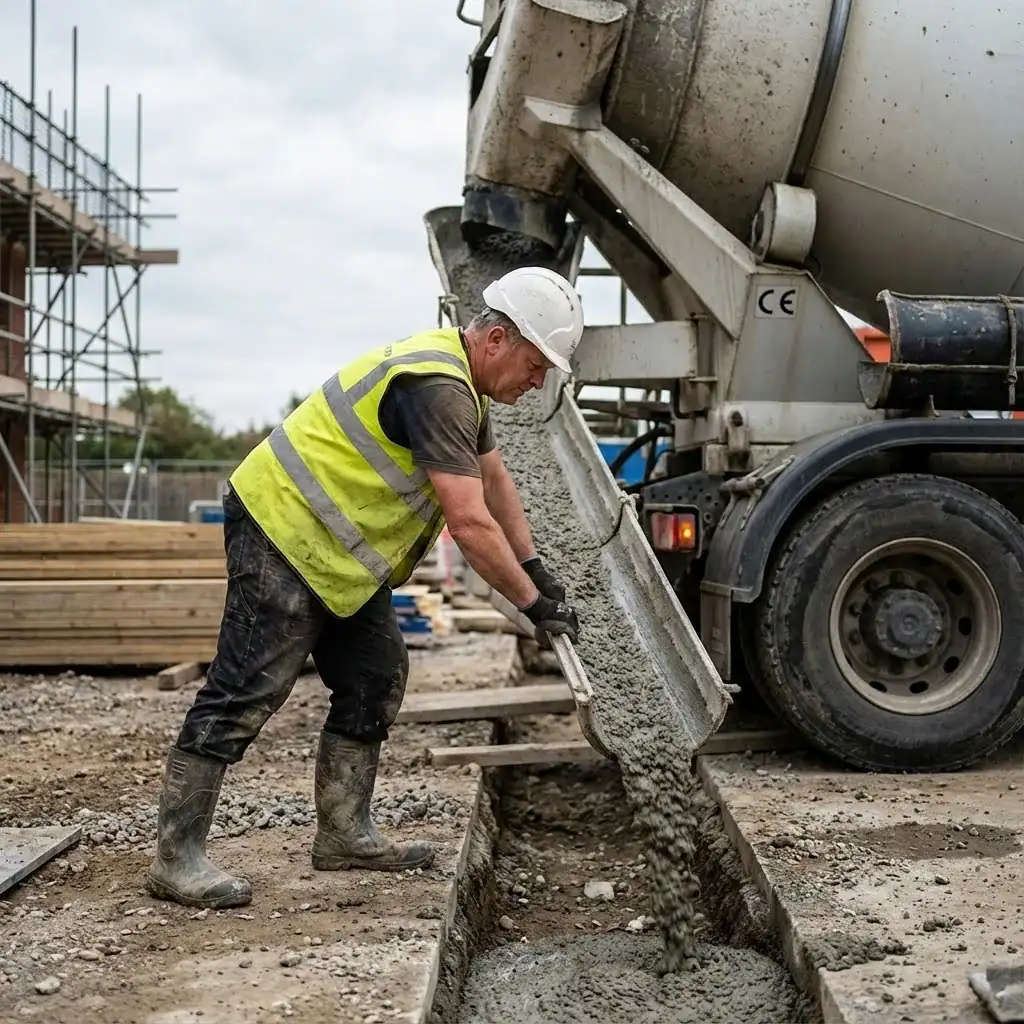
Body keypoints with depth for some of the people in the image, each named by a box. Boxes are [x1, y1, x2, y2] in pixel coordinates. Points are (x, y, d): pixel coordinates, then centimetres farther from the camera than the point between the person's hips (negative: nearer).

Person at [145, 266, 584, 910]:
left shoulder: (462, 380, 12)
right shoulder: (435, 389, -23)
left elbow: (494, 479, 24)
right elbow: (470, 521, -27)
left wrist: (534, 567, 21)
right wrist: (534, 604, -19)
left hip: (333, 550, 11)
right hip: (283, 527, -11)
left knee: (376, 679, 10)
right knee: (245, 692, -11)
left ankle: (344, 835, 18)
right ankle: (177, 861, -6)